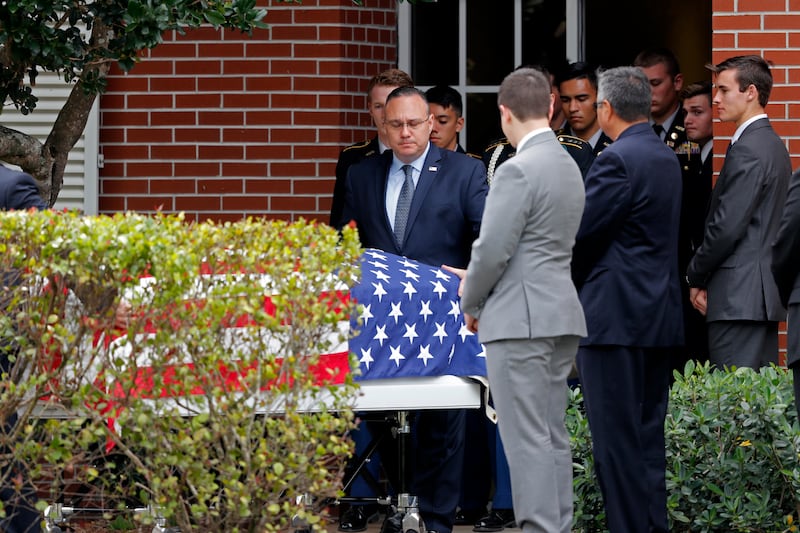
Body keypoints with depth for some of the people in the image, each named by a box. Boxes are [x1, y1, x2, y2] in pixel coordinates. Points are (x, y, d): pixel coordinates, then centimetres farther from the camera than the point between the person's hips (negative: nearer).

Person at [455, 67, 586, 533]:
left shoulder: (519, 171, -14)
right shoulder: (570, 167, 13)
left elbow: (493, 250, -16)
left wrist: (471, 305, 1)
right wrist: (486, 299, 16)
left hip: (521, 320, -9)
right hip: (562, 318, 9)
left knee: (528, 440, -9)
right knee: (553, 436, 10)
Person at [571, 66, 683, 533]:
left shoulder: (617, 161, -15)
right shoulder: (667, 158, 13)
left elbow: (581, 236, -15)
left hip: (616, 315, -9)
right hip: (660, 316, 9)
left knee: (616, 438, -6)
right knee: (649, 433, 13)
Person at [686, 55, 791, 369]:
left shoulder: (747, 150, -13)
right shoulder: (773, 144, 17)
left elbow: (726, 226, -18)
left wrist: (695, 278, -3)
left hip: (739, 296, -10)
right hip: (767, 294, 10)